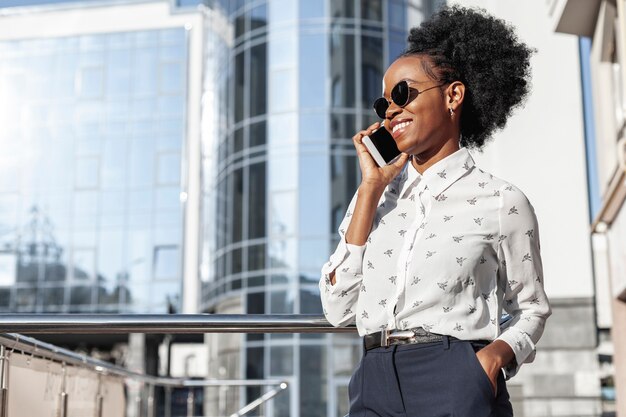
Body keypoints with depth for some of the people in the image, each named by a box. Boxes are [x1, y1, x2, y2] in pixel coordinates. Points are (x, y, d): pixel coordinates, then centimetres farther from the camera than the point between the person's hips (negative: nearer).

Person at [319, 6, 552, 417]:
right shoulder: (377, 194, 10)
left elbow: (530, 310, 9)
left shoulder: (502, 202, 0)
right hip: (375, 383, 3)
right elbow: (338, 308, 0)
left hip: (456, 384, -3)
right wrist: (371, 189, -2)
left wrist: (495, 355, -12)